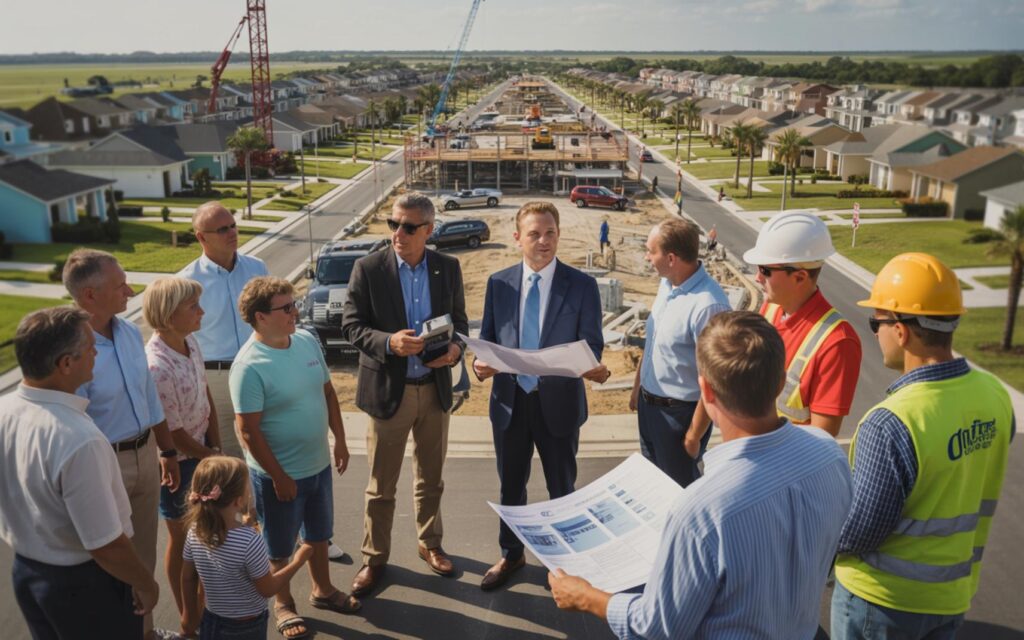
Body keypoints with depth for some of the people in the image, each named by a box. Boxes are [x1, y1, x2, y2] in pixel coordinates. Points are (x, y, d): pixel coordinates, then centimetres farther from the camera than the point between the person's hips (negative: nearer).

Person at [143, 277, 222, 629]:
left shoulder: (190, 342, -7)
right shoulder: (157, 367, -31)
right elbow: (173, 434, -23)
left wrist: (217, 446, 0)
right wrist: (212, 458, -9)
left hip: (202, 448, 7)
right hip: (176, 460, -7)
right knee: (182, 537, 12)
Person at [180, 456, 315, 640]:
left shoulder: (195, 532, -11)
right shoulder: (249, 541, -28)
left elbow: (188, 578, 3)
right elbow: (268, 589, -15)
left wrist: (190, 614, 18)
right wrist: (298, 561, -3)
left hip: (211, 622, 5)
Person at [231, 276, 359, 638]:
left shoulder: (308, 342, -4)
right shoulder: (249, 366, -24)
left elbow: (328, 392, 8)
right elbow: (249, 431, -21)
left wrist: (339, 440, 9)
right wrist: (279, 477, -17)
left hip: (318, 464, 6)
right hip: (279, 474, -6)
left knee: (318, 534, 25)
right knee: (280, 547, 16)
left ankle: (323, 590, 47)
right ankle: (284, 604, 38)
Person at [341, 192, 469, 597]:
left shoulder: (448, 268, -1)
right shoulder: (368, 269, -10)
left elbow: (459, 319, 7)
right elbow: (351, 325, -9)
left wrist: (456, 346, -15)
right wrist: (389, 343, -27)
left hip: (435, 388, 3)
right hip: (388, 389, -3)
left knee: (430, 479, 19)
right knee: (381, 486, 9)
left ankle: (430, 544, 39)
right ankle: (374, 557, 27)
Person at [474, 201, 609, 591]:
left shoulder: (582, 286, -8)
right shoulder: (498, 283, 0)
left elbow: (592, 344, -7)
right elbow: (487, 338, 5)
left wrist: (591, 367, -30)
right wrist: (481, 363, -17)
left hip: (558, 402, -2)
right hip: (509, 400, 3)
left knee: (562, 487, 15)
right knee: (510, 485, 19)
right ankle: (511, 555, 41)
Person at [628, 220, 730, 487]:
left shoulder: (708, 305, -29)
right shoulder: (666, 284, -2)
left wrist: (695, 435, -17)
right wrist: (638, 386, 18)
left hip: (679, 412, -8)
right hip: (649, 402, 8)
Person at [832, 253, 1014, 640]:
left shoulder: (890, 425, -32)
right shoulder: (995, 396, -10)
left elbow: (857, 531, -23)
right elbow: (968, 492, 3)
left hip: (884, 598, -6)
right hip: (954, 592, 6)